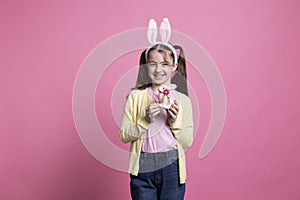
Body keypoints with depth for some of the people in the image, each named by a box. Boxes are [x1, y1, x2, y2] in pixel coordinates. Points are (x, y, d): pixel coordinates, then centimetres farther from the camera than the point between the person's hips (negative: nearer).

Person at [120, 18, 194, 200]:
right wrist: (146, 121, -16)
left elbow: (187, 142, 2)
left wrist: (175, 122, -14)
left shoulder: (182, 100, 2)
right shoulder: (135, 96, 1)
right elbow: (124, 135, -2)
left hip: (171, 168, 1)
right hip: (143, 167, 0)